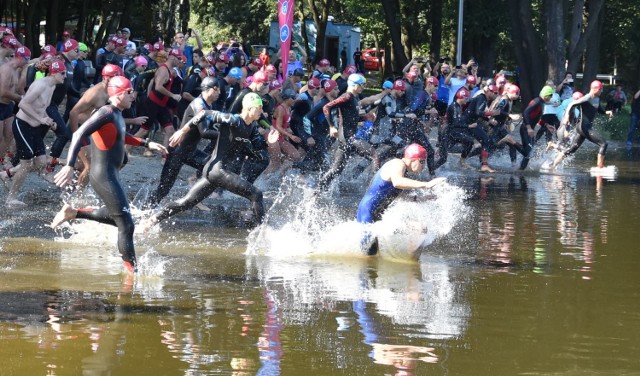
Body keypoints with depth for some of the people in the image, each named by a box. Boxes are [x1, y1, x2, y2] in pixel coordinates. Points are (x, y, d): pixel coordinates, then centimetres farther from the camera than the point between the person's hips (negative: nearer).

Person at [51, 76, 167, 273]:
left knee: (116, 217, 26)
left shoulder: (117, 114, 10)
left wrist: (147, 144, 26)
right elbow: (79, 135, -26)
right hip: (105, 177, -10)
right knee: (126, 225, -7)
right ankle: (132, 271, -3)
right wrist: (70, 166, -34)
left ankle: (73, 212, 27)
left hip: (112, 176, 10)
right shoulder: (106, 113, -18)